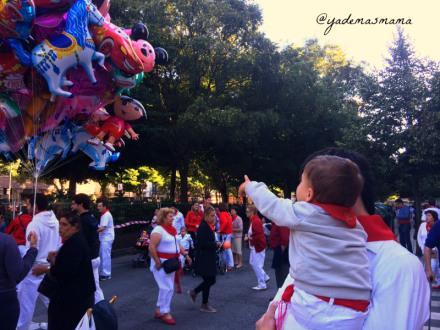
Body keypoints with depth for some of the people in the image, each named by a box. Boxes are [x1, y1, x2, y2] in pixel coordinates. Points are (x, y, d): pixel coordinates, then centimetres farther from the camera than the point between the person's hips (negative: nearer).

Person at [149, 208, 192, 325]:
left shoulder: (171, 229, 11)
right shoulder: (158, 230, -17)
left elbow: (176, 244, 20)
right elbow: (151, 248, -24)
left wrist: (185, 255, 11)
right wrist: (158, 262, -24)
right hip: (162, 263, -9)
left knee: (166, 287, 15)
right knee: (167, 288, -7)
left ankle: (159, 310, 27)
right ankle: (164, 313, 6)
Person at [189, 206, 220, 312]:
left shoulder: (208, 226, 11)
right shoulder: (203, 227, -18)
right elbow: (203, 243, -24)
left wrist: (215, 244, 1)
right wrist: (215, 244, -15)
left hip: (209, 258, 9)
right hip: (204, 259, -9)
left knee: (211, 280, 14)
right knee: (208, 280, 1)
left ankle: (194, 292, 31)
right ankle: (204, 305, 16)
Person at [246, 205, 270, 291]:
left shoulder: (256, 221, -23)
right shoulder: (253, 220, 10)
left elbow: (259, 235, -28)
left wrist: (251, 238, -17)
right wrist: (249, 236, 4)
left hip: (257, 246, -11)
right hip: (255, 246, 11)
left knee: (257, 265, -3)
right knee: (252, 263, 19)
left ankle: (262, 285, 7)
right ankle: (265, 277, 30)